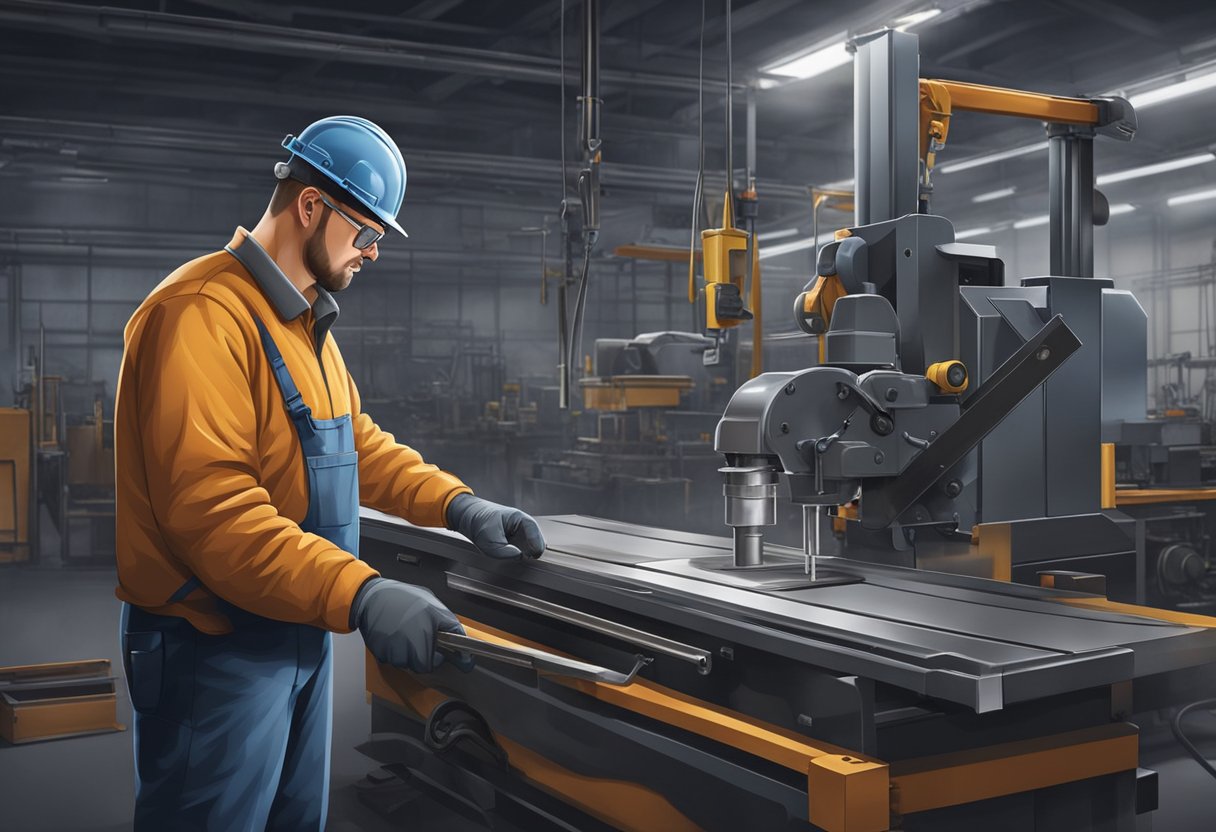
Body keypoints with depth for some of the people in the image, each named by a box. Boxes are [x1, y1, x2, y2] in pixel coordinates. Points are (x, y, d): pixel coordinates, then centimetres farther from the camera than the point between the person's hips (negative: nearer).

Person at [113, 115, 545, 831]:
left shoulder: (304, 323, 13)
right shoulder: (205, 313, -21)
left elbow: (358, 443, 17)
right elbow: (212, 510, -30)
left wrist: (460, 505, 2)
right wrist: (361, 595, -36)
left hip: (299, 633, 10)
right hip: (216, 651, -10)